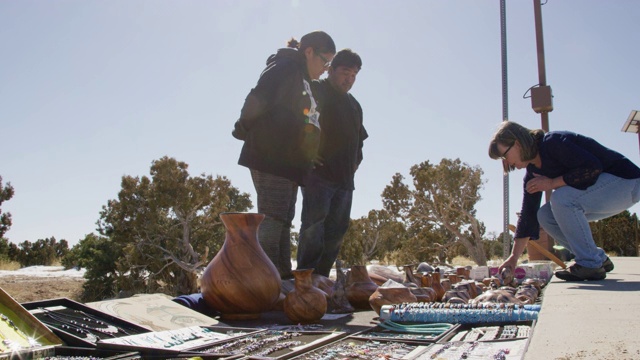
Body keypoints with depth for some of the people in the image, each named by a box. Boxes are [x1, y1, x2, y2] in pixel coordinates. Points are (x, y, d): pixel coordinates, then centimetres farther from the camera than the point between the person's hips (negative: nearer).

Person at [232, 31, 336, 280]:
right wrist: (246, 129, -7)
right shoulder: (285, 68, -5)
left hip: (288, 164, 9)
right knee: (272, 219, -13)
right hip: (270, 159, -9)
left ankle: (283, 278, 12)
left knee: (283, 221, 8)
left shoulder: (304, 82, 24)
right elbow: (257, 99, -16)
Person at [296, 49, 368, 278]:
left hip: (344, 177, 8)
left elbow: (359, 137, 34)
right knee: (314, 223, -13)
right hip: (318, 172, -7)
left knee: (337, 228, 4)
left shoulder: (354, 105, 24)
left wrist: (356, 160, 19)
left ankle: (321, 277, 9)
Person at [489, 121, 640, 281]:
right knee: (544, 215, -2)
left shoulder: (553, 142, -21)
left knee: (561, 199, -29)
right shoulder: (533, 170, 4)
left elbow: (592, 167, -30)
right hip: (602, 186, 9)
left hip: (625, 181, -9)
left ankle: (590, 265, -17)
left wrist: (552, 183, -22)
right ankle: (599, 259, 8)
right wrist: (514, 257, -1)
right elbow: (528, 213, 2)